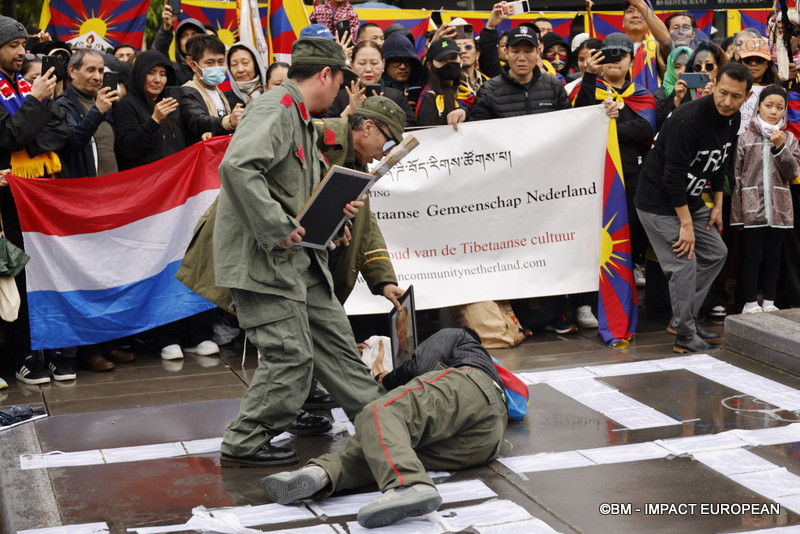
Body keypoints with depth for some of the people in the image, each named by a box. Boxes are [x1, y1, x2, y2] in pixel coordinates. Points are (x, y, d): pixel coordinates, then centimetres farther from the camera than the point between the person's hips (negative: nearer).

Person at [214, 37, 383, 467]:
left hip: (297, 258, 10)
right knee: (290, 354, -9)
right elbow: (238, 167, -30)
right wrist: (276, 229, -27)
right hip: (263, 258, -10)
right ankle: (243, 445, 3)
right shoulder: (275, 108, -14)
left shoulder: (301, 119, 19)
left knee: (333, 336, 14)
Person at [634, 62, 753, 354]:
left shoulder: (732, 119, -1)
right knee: (684, 264, -11)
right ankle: (686, 336, 0)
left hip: (690, 199, 9)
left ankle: (686, 319, 22)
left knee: (716, 253, 13)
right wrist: (686, 224, -23)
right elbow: (673, 176, -27)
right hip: (659, 201, -9)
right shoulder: (688, 119, -28)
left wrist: (718, 204, 12)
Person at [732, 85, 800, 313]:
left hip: (780, 209, 3)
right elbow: (736, 177, -1)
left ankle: (769, 302, 18)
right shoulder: (745, 138, 1)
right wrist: (736, 213, -4)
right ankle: (750, 303, 7)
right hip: (752, 207, -3)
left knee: (773, 257, 9)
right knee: (753, 256, 1)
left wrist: (780, 147, -13)